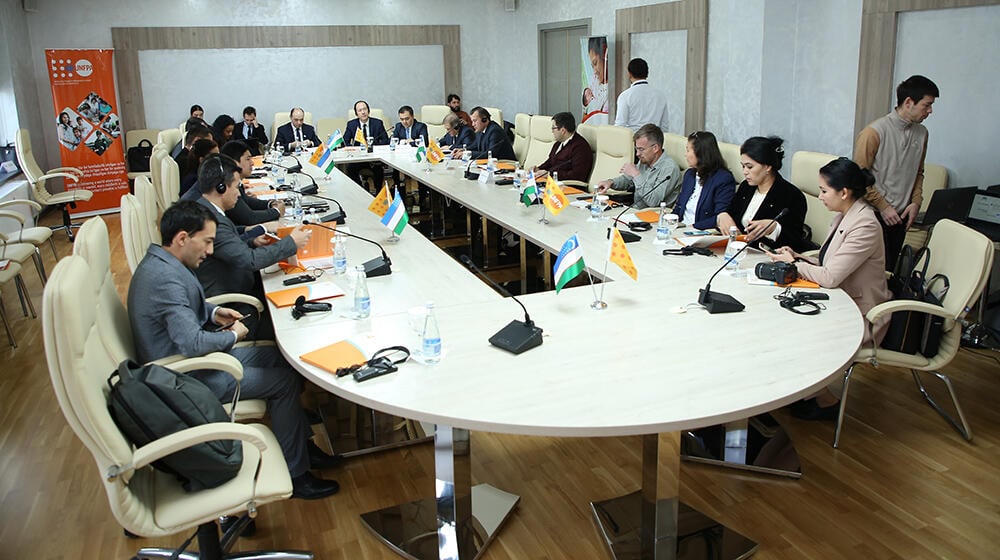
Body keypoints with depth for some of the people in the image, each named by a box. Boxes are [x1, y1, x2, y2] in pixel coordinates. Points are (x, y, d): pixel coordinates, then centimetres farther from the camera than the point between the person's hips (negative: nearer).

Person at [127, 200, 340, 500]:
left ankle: (301, 444, 20)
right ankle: (294, 474, 3)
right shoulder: (166, 279, -29)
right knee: (284, 382, -10)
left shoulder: (160, 263, 5)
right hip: (188, 379, -11)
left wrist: (214, 313, 4)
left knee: (279, 357, 11)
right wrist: (233, 336, -16)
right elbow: (192, 343, -35)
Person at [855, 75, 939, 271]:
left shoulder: (921, 133, 9)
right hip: (875, 215, -6)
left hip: (901, 216, 6)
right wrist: (883, 207, -12)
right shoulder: (874, 132, -13)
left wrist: (915, 203, 4)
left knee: (889, 269, 9)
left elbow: (918, 172, 19)